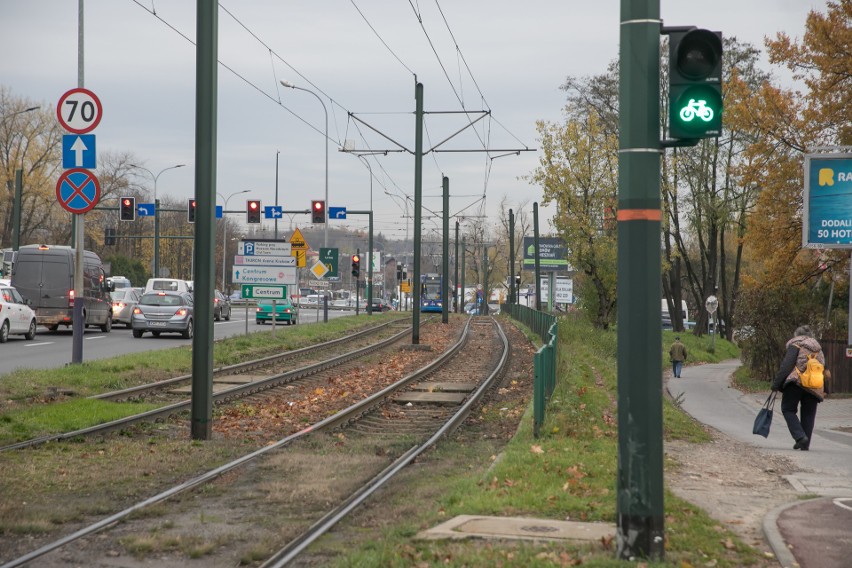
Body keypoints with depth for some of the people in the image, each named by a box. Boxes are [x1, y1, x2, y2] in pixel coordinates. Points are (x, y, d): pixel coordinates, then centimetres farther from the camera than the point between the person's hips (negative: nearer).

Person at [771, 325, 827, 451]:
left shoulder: (795, 346, 2)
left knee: (788, 409, 4)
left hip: (796, 383, -5)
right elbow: (824, 369, 20)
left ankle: (800, 437, -14)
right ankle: (805, 444, 10)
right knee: (808, 414, 12)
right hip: (815, 387, 5)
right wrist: (824, 391, 24)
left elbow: (786, 366, -8)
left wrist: (776, 383, -8)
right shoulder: (818, 349, 20)